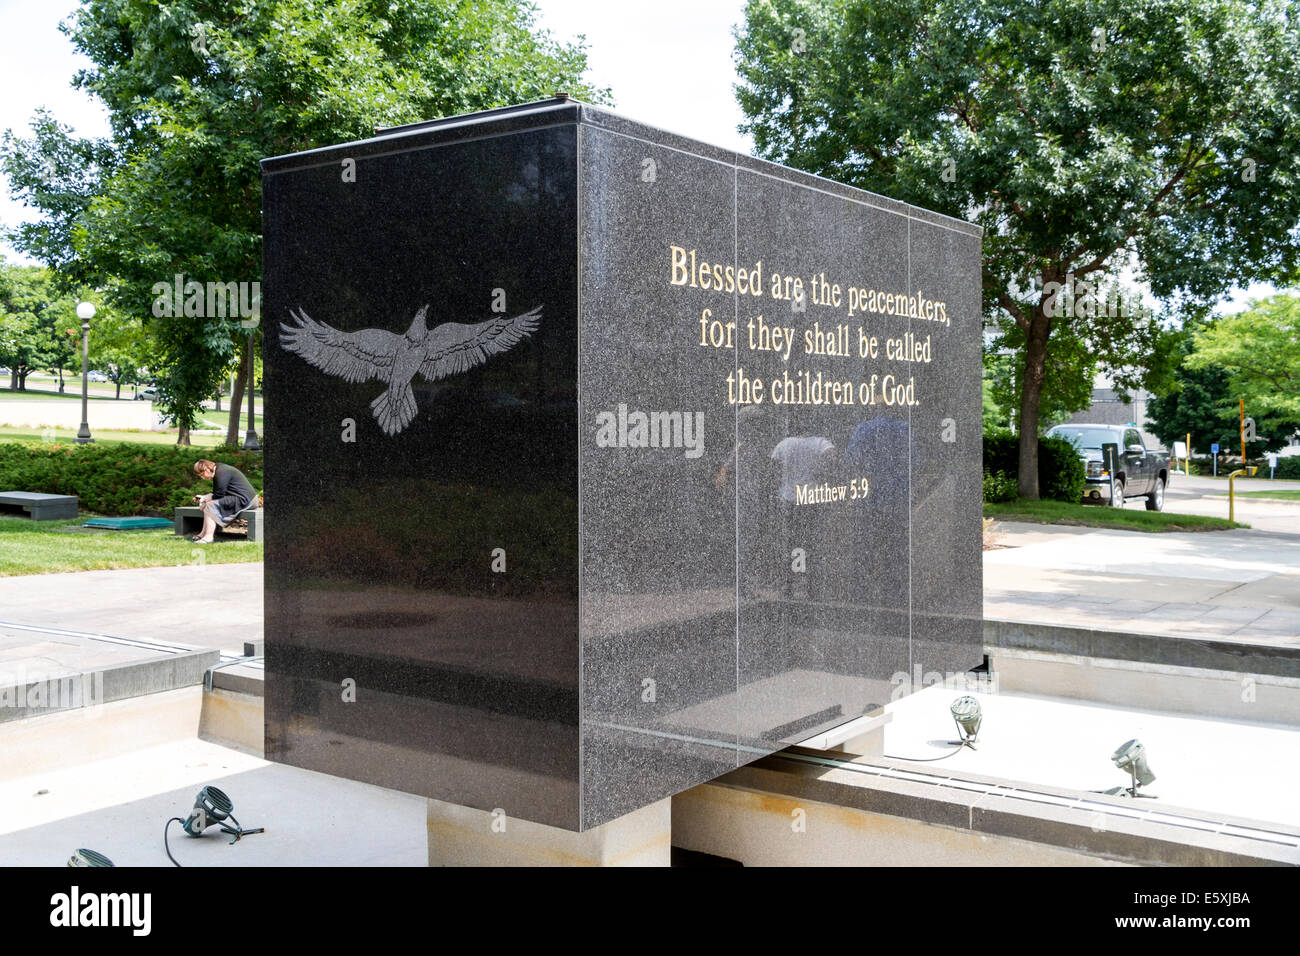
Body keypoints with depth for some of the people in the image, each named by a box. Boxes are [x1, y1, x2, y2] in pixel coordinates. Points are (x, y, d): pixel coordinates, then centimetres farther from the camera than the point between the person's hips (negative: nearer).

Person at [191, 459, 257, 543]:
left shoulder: (221, 473, -17)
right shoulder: (217, 472, 16)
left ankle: (208, 537, -19)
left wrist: (205, 499, -4)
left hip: (243, 500, -11)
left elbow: (219, 495, -18)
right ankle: (204, 533, 12)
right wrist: (203, 497, 7)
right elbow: (217, 494, 19)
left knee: (210, 505, -18)